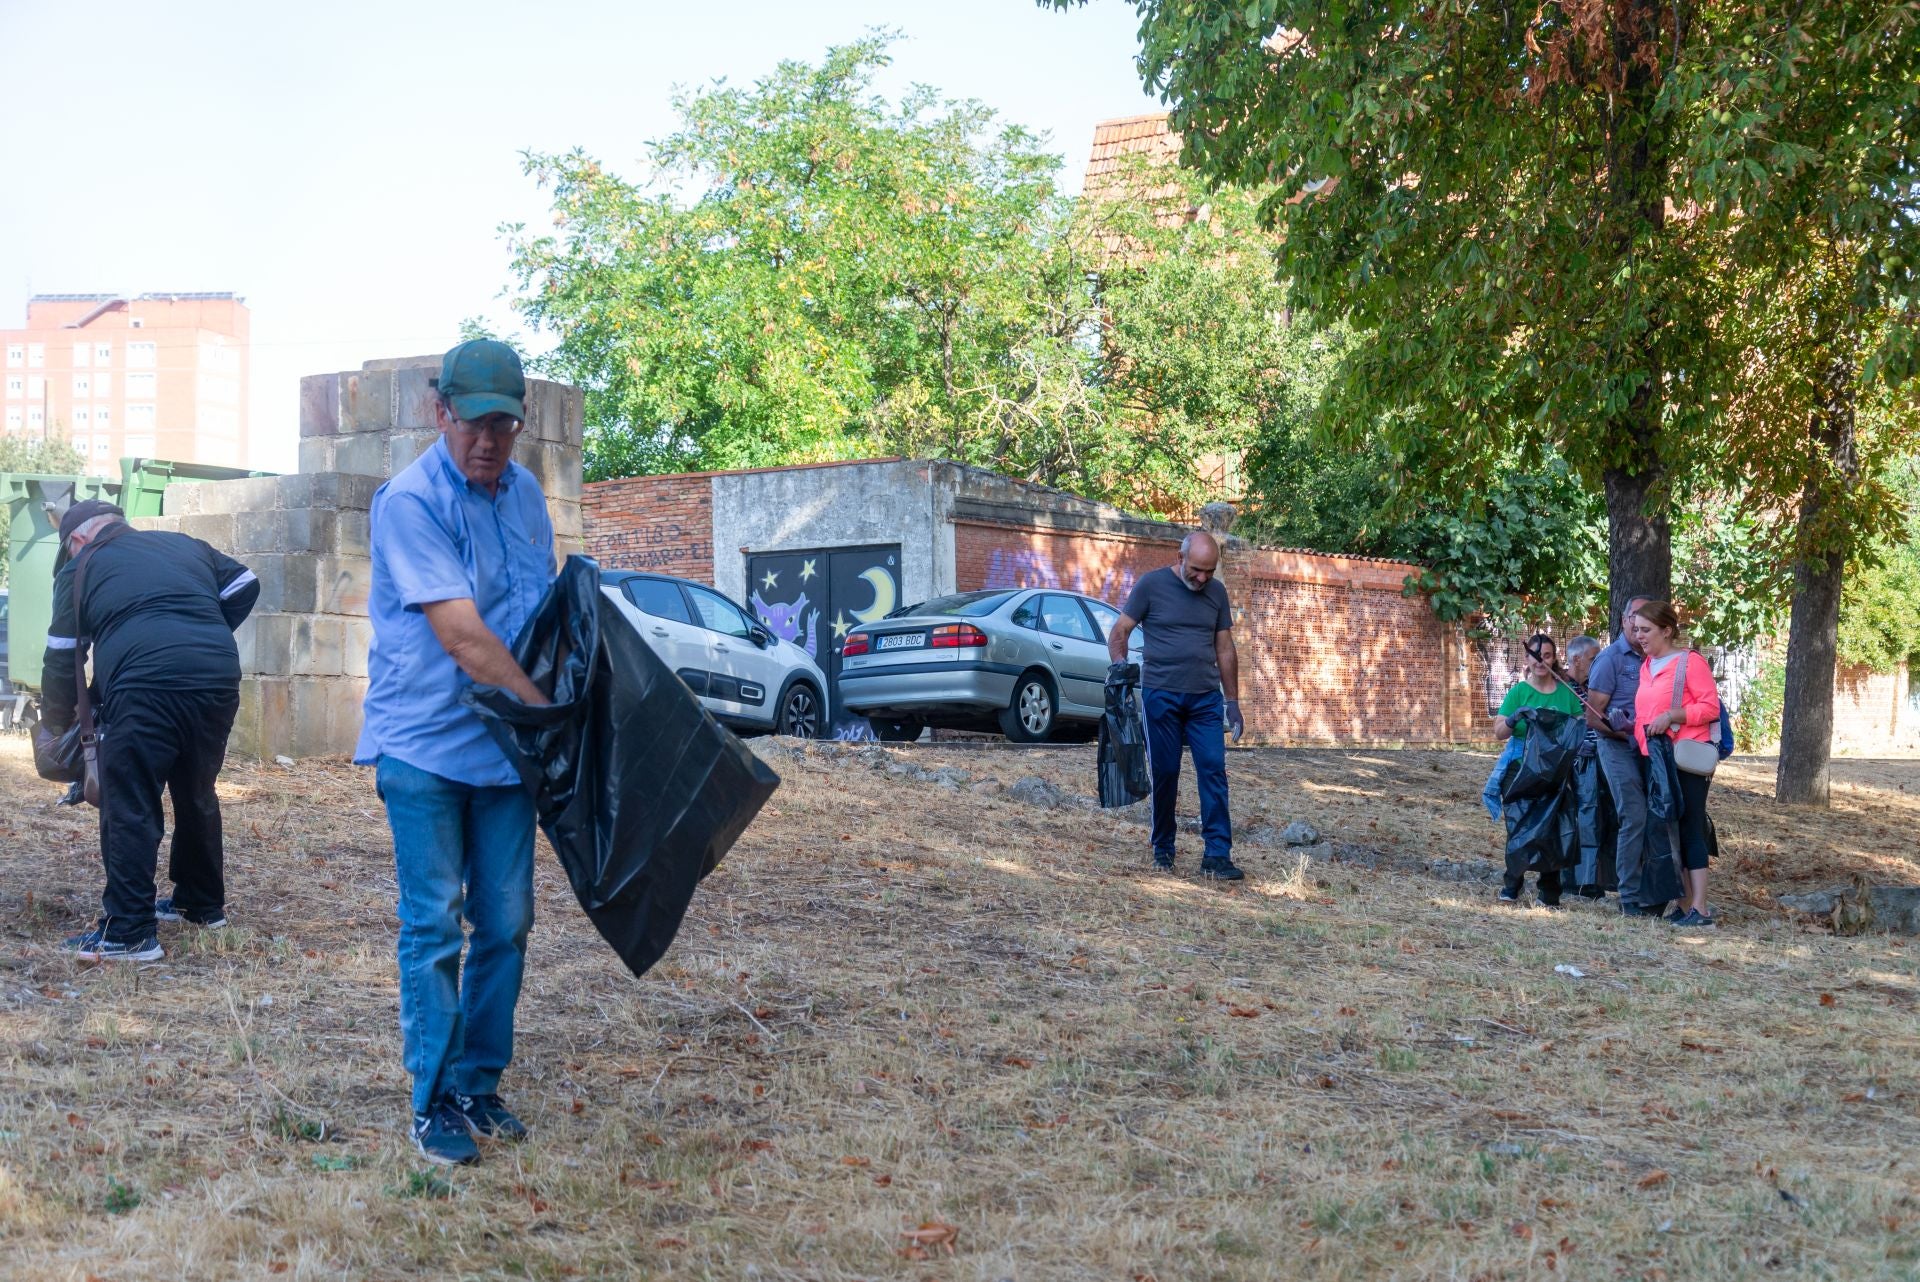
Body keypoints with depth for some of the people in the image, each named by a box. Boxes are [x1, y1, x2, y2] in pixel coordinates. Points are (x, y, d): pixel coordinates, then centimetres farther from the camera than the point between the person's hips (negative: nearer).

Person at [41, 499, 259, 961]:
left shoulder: (80, 568, 16)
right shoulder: (185, 545, 26)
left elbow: (62, 658, 18)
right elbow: (245, 585, 24)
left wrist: (55, 723, 31)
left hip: (146, 684, -5)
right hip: (220, 676, 5)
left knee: (129, 809, -2)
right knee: (197, 795, 21)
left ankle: (128, 932, -5)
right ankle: (202, 903, 33)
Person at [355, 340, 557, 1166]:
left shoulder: (526, 494, 8)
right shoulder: (411, 501, -15)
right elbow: (463, 637, -20)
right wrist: (548, 711, -17)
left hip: (505, 744, 6)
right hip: (425, 746, -6)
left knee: (506, 923, 8)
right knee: (434, 926, -2)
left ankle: (480, 1085, 20)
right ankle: (434, 1103, 7)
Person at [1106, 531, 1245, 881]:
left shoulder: (1217, 592, 9)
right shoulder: (1151, 584, -2)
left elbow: (1225, 649, 14)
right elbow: (1120, 631, 0)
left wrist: (1233, 701, 12)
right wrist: (1119, 665, -20)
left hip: (1205, 697, 3)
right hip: (1161, 695, -3)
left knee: (1214, 772, -7)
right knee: (1165, 774, 3)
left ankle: (1217, 855, -7)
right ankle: (1163, 850, 18)